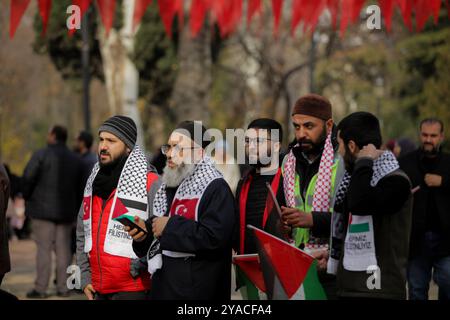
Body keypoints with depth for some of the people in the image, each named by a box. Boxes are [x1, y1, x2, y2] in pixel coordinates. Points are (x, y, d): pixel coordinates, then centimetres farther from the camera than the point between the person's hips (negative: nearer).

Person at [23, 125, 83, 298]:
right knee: (63, 249, 7)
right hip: (66, 210, 5)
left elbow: (28, 178, -13)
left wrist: (27, 197, 3)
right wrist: (74, 208, 15)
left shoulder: (41, 155, -8)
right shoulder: (75, 159, 11)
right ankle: (63, 287, 6)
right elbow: (78, 186, 11)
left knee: (44, 248, -5)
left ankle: (40, 288, -6)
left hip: (43, 208, -5)